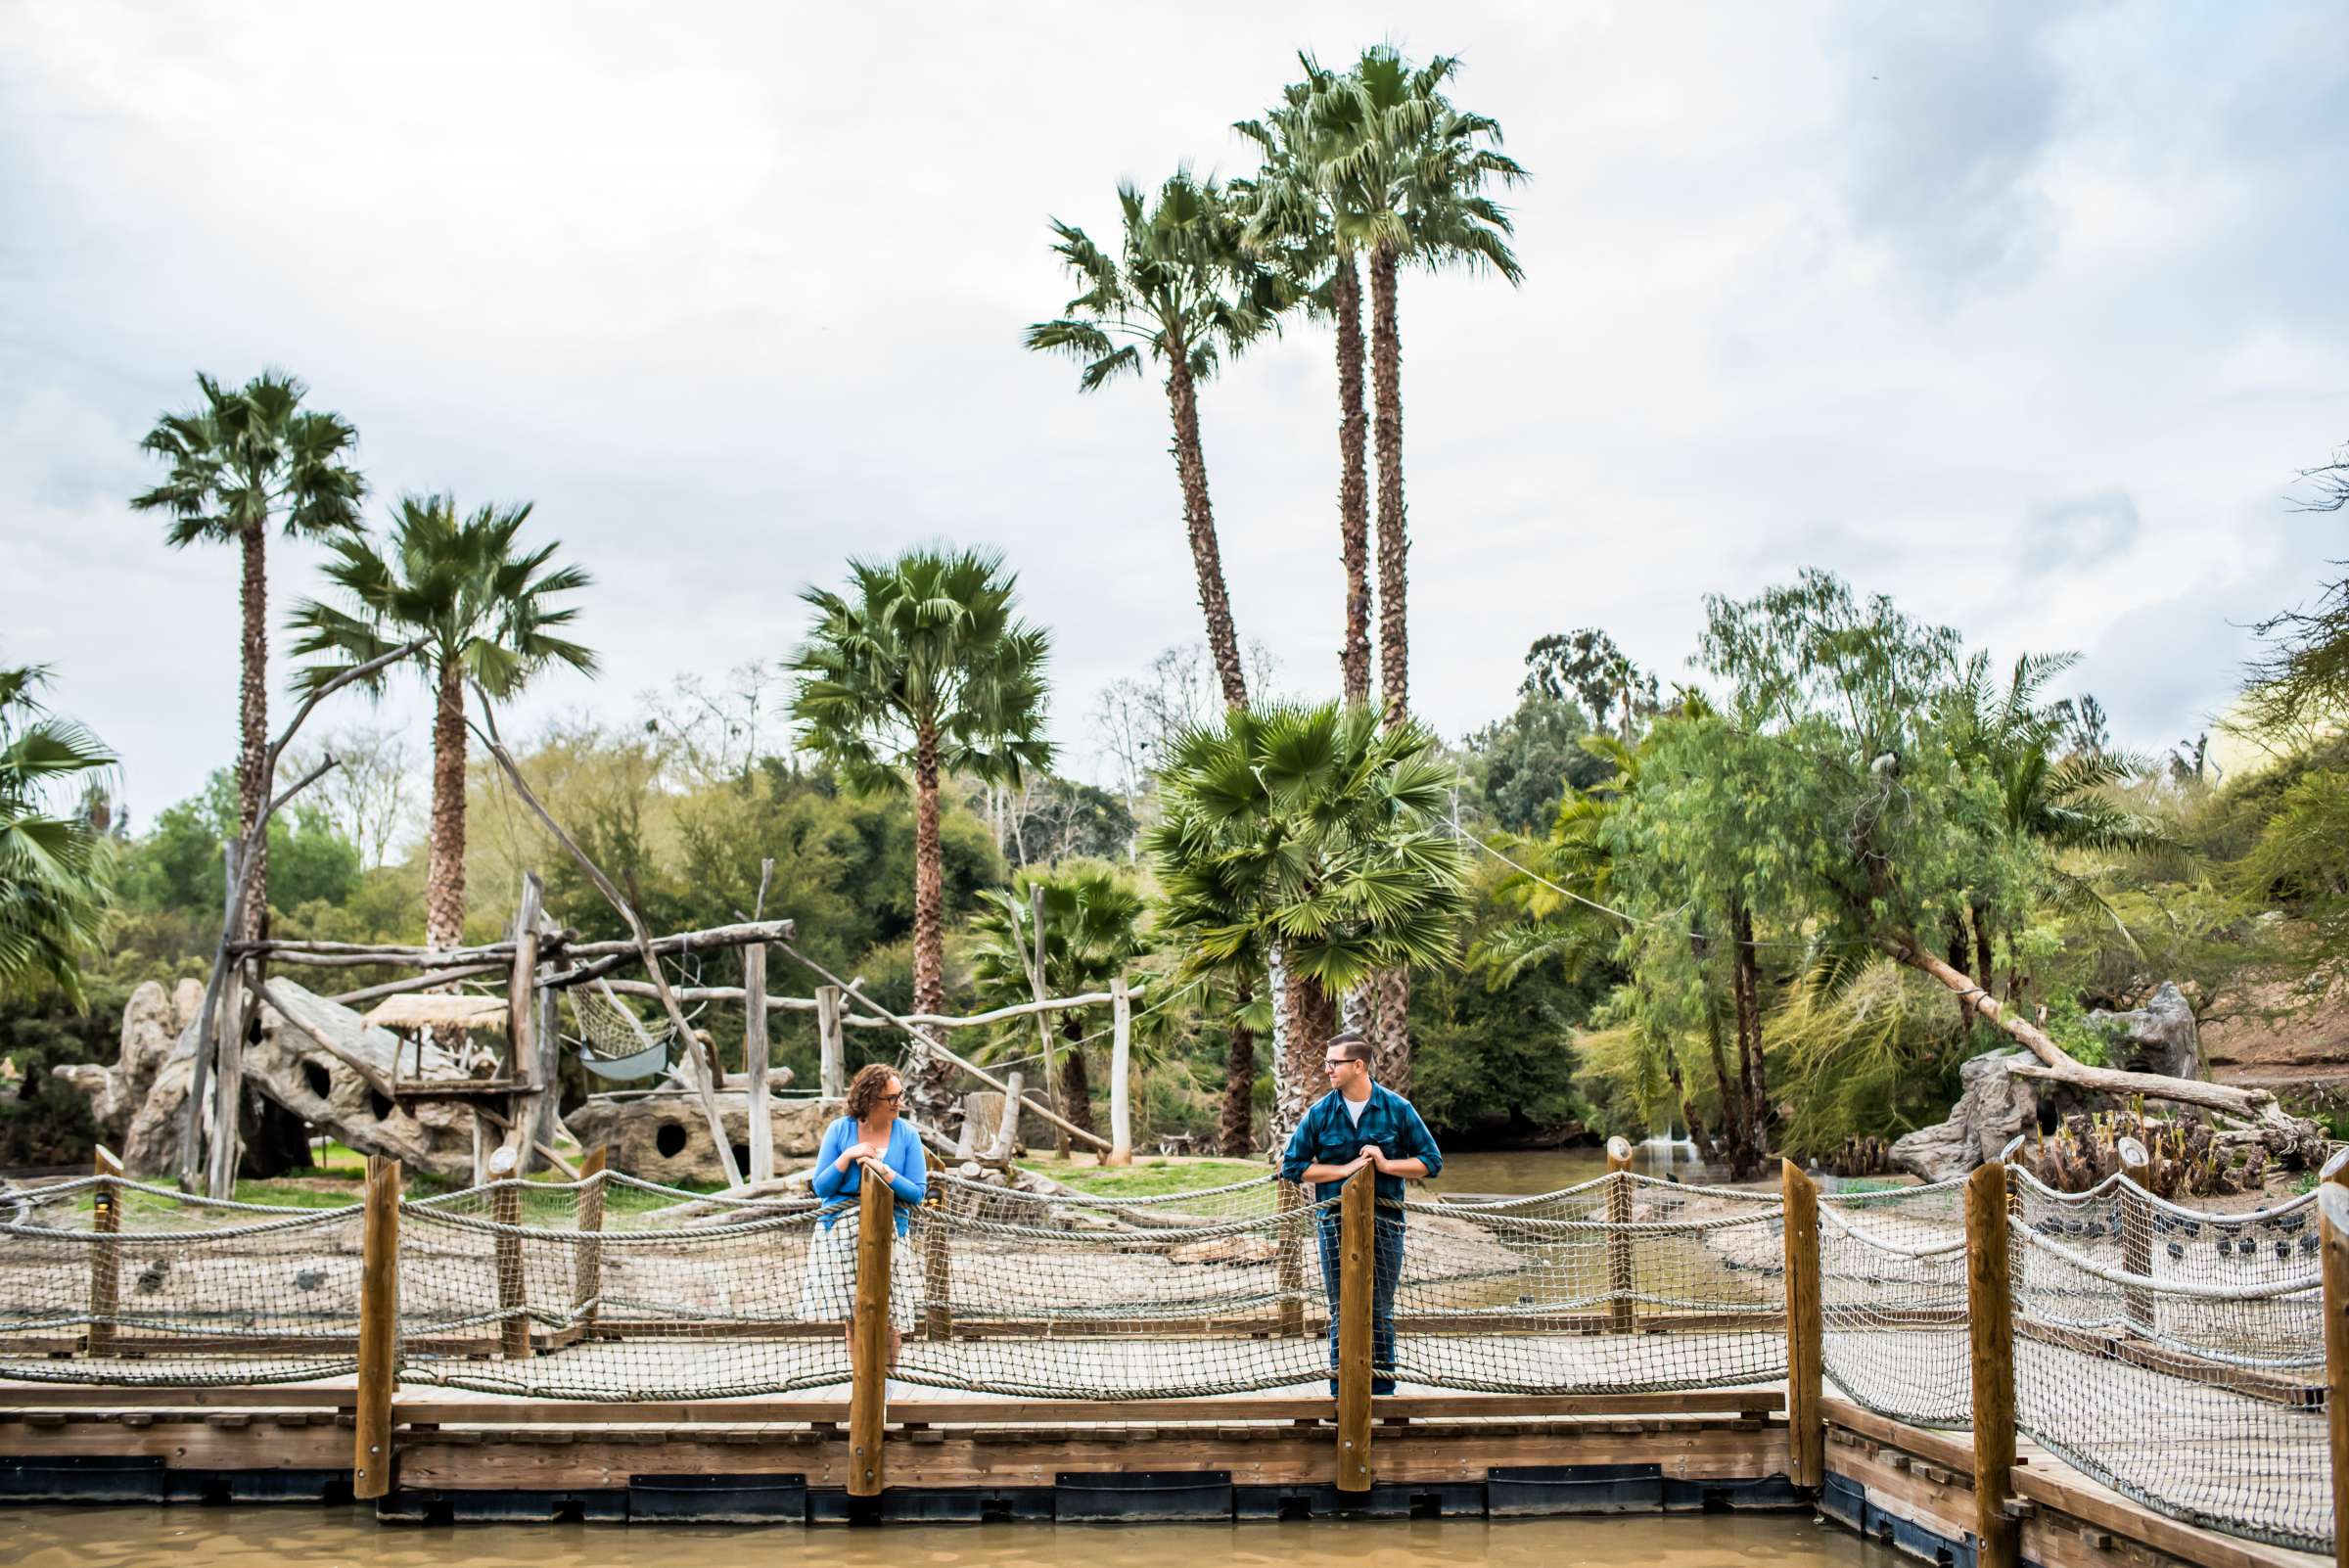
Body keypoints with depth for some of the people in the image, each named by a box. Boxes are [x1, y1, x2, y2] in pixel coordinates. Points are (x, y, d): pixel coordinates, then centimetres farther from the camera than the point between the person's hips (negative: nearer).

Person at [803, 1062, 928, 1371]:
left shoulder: (907, 1134, -2)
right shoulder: (840, 1130, -1)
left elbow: (917, 1193, -4)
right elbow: (821, 1187, 1)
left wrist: (884, 1171, -17)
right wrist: (846, 1158, -14)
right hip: (840, 1234, 0)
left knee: (887, 1317, -2)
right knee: (854, 1317, 4)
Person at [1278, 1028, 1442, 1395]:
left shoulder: (1397, 1109, 0)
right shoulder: (1319, 1113, 2)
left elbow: (1431, 1161, 4)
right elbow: (1292, 1166, 2)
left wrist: (1386, 1164, -12)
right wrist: (1345, 1169, -9)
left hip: (1384, 1219, -1)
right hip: (1335, 1219, 1)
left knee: (1380, 1310, 5)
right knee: (1341, 1310, 5)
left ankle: (1382, 1387, 14)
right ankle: (1342, 1391, 12)